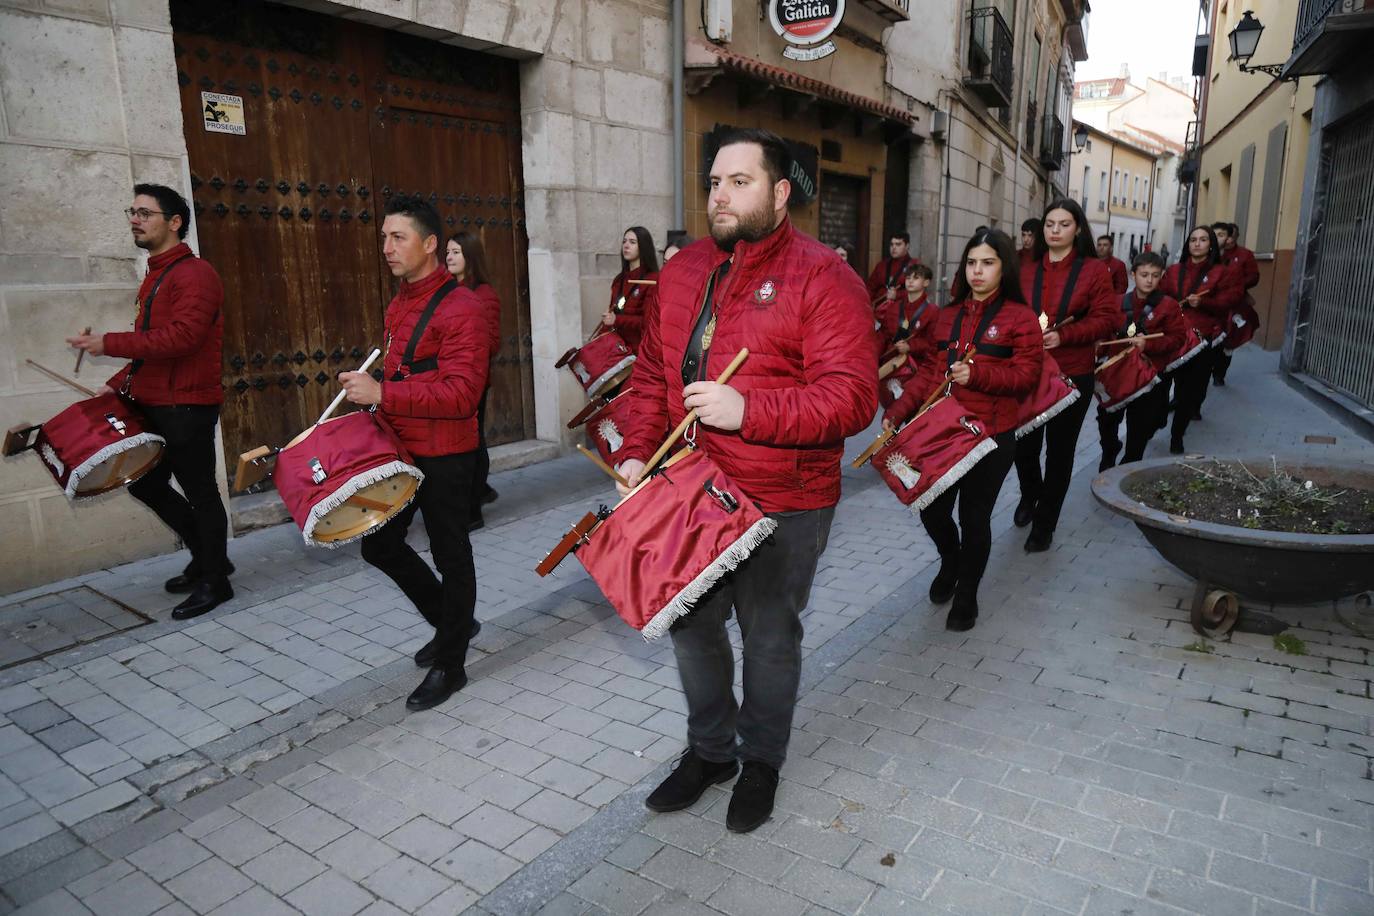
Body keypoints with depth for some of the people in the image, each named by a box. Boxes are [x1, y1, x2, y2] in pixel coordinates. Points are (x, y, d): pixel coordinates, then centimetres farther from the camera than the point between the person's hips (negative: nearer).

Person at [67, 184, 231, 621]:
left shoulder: (195, 273, -12)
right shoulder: (154, 276, 17)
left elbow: (181, 337, -24)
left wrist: (109, 343, -24)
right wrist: (119, 383, 12)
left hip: (187, 407, -10)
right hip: (153, 405, 10)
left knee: (200, 493, 0)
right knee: (146, 485, 17)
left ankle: (214, 581, 14)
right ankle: (207, 555, 31)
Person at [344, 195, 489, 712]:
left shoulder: (459, 308, -17)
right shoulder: (399, 305, 12)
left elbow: (461, 394, -27)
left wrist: (382, 394, -30)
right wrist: (367, 388, 11)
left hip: (444, 456, -9)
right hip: (399, 449, 9)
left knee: (450, 556, 5)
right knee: (380, 544, 16)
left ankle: (449, 665, 22)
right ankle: (450, 620, 36)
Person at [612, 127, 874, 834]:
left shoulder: (822, 278, -13)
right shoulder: (684, 271, 8)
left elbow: (852, 397, -21)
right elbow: (653, 371, 14)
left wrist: (748, 411, -31)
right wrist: (638, 451, 1)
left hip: (782, 507, -6)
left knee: (768, 637, 12)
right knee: (691, 625, 18)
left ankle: (762, 760, 37)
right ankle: (709, 749, 42)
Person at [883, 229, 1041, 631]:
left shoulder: (1020, 318, -4)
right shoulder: (949, 315, 11)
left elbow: (1027, 374, -9)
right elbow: (930, 370, 11)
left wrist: (977, 375, -24)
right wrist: (899, 410, 2)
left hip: (991, 435, -4)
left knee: (975, 517, 4)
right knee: (932, 509, 7)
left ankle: (966, 595, 25)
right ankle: (951, 561, 41)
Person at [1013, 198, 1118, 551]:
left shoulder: (1094, 270, -1)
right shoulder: (1027, 271, 7)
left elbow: (1107, 320, -7)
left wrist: (1064, 335, -20)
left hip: (1072, 375, -2)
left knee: (1060, 449, 6)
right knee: (1023, 444, 4)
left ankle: (1044, 523, 21)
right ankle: (1030, 495, 37)